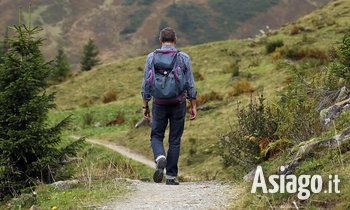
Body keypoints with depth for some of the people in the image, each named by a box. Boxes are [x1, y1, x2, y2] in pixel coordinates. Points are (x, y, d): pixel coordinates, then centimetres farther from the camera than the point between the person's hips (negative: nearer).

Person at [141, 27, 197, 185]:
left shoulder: (151, 57, -1)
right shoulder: (183, 58, -2)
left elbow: (146, 83, 0)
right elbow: (190, 84, -1)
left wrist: (145, 106, 8)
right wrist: (193, 106, 6)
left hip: (159, 104, 0)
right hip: (178, 104, 0)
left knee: (156, 136, 14)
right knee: (175, 140, 9)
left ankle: (160, 158, -16)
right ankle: (171, 176, 9)